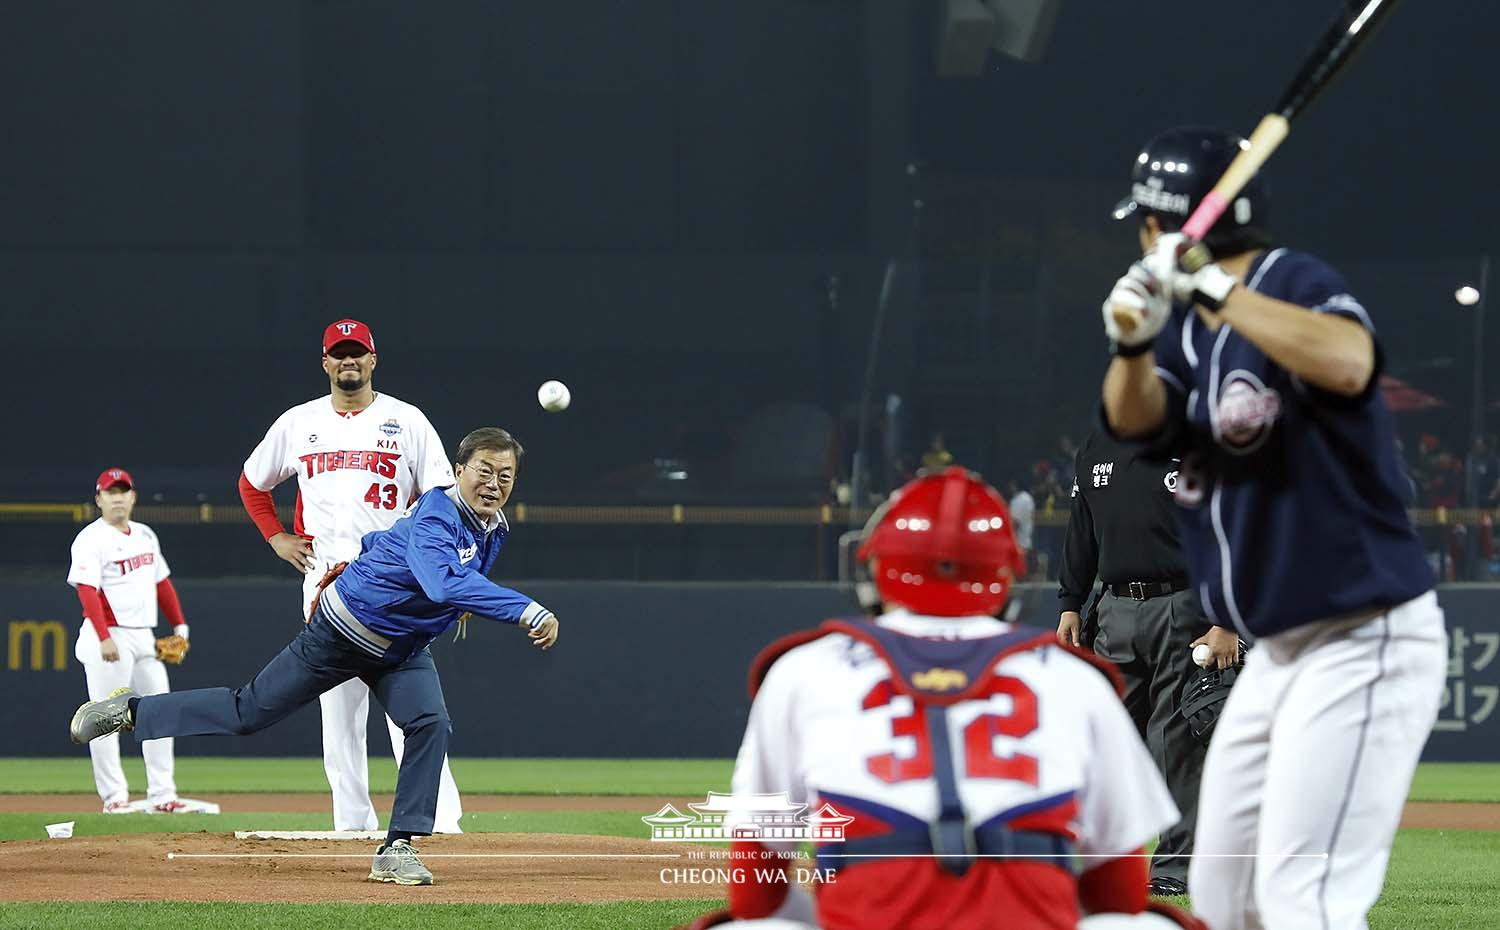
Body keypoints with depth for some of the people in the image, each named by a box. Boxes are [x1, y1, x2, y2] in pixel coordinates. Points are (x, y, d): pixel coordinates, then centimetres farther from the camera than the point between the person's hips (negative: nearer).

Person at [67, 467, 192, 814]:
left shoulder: (145, 536, 14)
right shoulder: (92, 539, -9)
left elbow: (161, 581, 22)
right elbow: (87, 590, -18)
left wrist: (179, 625, 15)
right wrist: (104, 639, -27)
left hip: (144, 637, 8)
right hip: (109, 636, -8)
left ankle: (162, 795, 8)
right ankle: (114, 796, -3)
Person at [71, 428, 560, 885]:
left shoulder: (494, 530, -3)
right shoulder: (437, 516, -31)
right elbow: (445, 582, -52)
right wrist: (527, 612, -61)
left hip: (401, 649, 7)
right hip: (341, 635, -7)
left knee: (430, 723, -19)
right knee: (248, 712, 4)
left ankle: (397, 850, -14)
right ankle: (131, 710, 23)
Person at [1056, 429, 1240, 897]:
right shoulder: (1097, 446, 13)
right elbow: (1080, 533, 20)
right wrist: (1070, 604, 13)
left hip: (1182, 609, -5)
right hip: (1117, 609, 5)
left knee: (1177, 741, -3)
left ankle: (1177, 866, 2)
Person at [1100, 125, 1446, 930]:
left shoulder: (1297, 284, -13)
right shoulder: (1184, 320, 12)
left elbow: (1349, 363, -35)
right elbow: (1133, 416, -5)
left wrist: (1213, 289, -36)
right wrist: (1133, 342, -25)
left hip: (1364, 642, -10)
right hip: (1277, 651, 10)